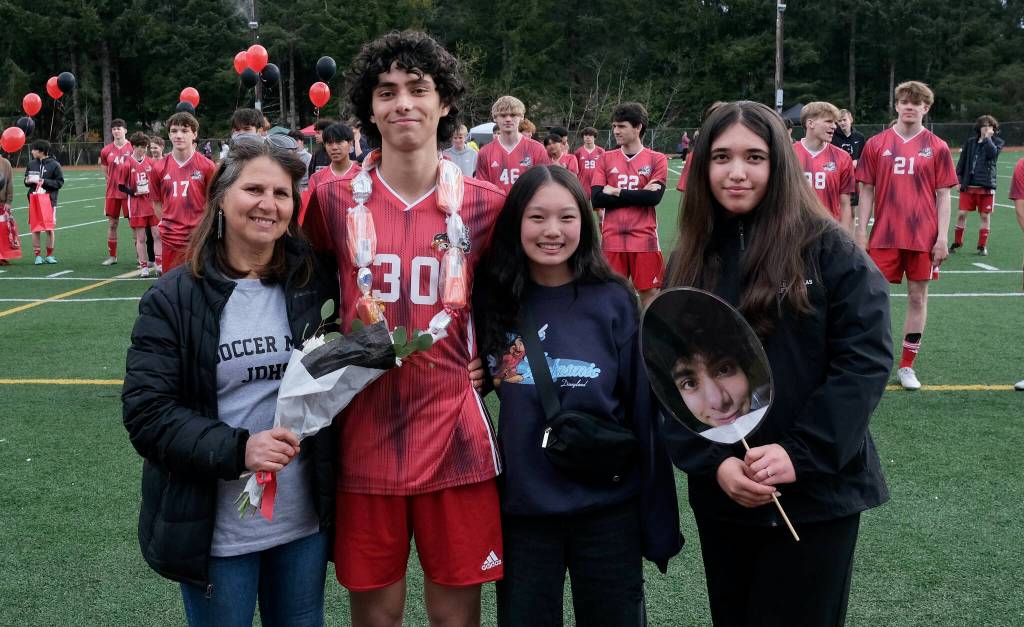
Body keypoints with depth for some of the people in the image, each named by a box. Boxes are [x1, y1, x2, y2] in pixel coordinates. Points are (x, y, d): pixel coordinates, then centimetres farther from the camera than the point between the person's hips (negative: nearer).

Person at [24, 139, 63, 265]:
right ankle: (38, 255, 10)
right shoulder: (31, 164, 7)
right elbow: (26, 180, 17)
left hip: (49, 201, -3)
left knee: (49, 229, 1)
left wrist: (44, 182, -17)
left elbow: (60, 182, -7)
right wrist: (28, 181, -6)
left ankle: (49, 255, 13)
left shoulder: (54, 164, -5)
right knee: (35, 229, 3)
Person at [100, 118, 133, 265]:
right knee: (112, 224, 7)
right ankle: (112, 256, 15)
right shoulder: (107, 150, 5)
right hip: (112, 192, 4)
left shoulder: (132, 148, -5)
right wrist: (110, 178, 14)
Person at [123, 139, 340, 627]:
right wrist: (237, 449, -23)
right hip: (213, 527, -2)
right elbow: (146, 412, -11)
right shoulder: (174, 298, -7)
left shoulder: (315, 282, 0)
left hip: (305, 522, 3)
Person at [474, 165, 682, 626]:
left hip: (607, 508, -1)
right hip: (519, 506, 1)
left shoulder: (613, 302, -6)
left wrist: (658, 521, -4)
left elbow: (645, 412, -4)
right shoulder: (491, 301, -3)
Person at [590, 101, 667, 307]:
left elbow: (654, 197, -13)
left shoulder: (656, 159, 2)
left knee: (649, 292, 3)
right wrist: (640, 194, -9)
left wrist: (616, 192, -7)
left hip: (644, 237, -2)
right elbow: (597, 198, -5)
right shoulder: (605, 159, 8)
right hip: (612, 238, 2)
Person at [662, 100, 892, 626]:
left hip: (818, 495, -3)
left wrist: (801, 456, -19)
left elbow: (864, 361, -11)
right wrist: (713, 462, -14)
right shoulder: (689, 262, 5)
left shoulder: (828, 249, -7)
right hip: (720, 497, 4)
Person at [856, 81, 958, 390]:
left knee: (918, 296, 5)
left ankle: (907, 366, 15)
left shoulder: (938, 148, 3)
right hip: (884, 236, 0)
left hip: (923, 237, 0)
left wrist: (942, 238, -4)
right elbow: (866, 191, 6)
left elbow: (943, 196, 3)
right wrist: (861, 232, 0)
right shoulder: (876, 144, 4)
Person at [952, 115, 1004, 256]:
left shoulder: (997, 142, 2)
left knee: (985, 216, 5)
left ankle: (982, 245, 15)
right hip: (968, 185, 1)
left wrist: (987, 138, -12)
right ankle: (957, 242, 16)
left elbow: (992, 153, -19)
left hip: (986, 186, -1)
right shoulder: (970, 142, 7)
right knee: (961, 214, 1)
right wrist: (959, 179, 3)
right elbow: (962, 161, 8)